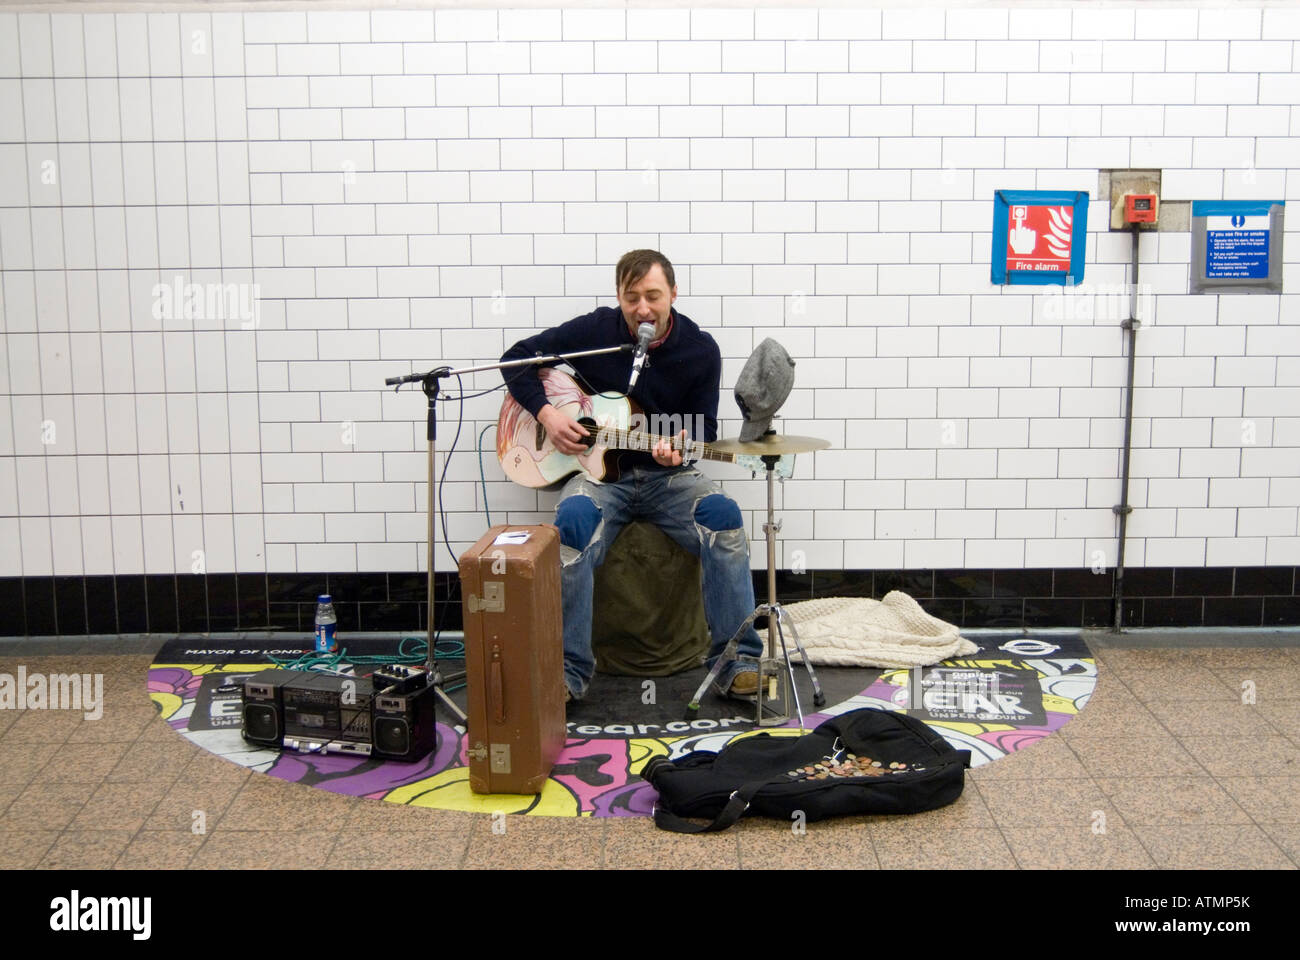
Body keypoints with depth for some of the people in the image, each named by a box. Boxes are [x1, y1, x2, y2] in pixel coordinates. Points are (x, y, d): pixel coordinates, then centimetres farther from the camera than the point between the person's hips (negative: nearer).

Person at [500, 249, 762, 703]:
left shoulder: (700, 350, 0)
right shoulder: (594, 331, -2)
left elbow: (703, 429, 4)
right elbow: (518, 357, 5)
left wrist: (681, 446, -20)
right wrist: (545, 413, -10)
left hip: (668, 476, 1)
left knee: (724, 515, -28)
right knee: (573, 519, -34)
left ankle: (737, 663, -22)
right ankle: (568, 670, -25)